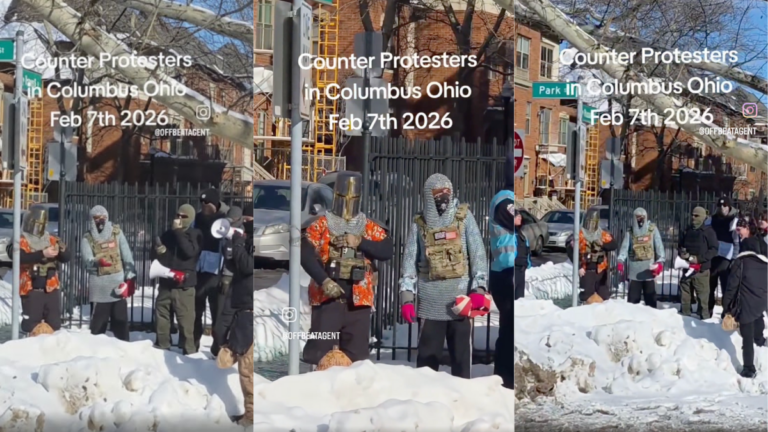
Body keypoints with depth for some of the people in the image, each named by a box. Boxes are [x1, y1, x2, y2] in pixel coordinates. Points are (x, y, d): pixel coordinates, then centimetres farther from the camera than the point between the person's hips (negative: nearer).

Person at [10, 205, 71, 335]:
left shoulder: (51, 240, 11)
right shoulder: (20, 241, -3)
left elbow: (67, 258, 4)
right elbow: (21, 257, -22)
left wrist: (62, 250, -20)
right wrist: (43, 254, -34)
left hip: (51, 289, 5)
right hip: (31, 290, -4)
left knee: (54, 324, 9)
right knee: (33, 324, -3)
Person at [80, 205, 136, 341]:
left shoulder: (117, 233, 4)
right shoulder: (87, 239, 0)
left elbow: (127, 256, 3)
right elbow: (87, 259, -16)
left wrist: (130, 277, -5)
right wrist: (96, 262, -39)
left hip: (118, 285, 2)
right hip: (99, 287, -1)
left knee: (121, 321, 8)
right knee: (98, 322, 1)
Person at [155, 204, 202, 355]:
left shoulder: (195, 235, -1)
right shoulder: (168, 234, 12)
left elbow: (190, 251, -19)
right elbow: (158, 253, 22)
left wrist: (178, 232, -16)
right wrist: (159, 251, -2)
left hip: (184, 284, -5)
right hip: (166, 282, 5)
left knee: (186, 320, -9)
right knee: (162, 315, 11)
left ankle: (189, 350, -4)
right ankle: (162, 346, 23)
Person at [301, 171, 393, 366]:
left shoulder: (370, 227, 11)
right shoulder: (321, 225, 2)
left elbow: (386, 251, -3)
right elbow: (306, 255, -10)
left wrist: (360, 242, -15)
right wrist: (324, 281, -23)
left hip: (358, 299, 3)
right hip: (327, 297, -3)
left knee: (356, 353, 7)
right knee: (321, 349, -4)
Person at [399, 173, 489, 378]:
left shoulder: (464, 217, 3)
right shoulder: (420, 224, 5)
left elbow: (478, 254, -1)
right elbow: (409, 263, 6)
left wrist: (478, 289, -10)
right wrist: (407, 298, -2)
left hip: (461, 302, 0)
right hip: (431, 304, 0)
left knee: (462, 354, 4)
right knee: (427, 355, 3)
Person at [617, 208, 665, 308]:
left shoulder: (653, 230, 4)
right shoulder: (630, 233, 6)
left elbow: (659, 246, -3)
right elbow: (624, 247, -4)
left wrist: (660, 261, -15)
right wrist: (620, 261, -20)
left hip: (649, 270, -1)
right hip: (634, 272, 1)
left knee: (650, 298, 5)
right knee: (633, 298, 4)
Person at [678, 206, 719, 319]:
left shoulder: (708, 231, -4)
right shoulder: (687, 231, 12)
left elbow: (714, 249, -8)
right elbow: (680, 245, 23)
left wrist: (699, 259, -17)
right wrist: (682, 253, -1)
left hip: (701, 269, -5)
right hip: (687, 267, 5)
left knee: (702, 296, -6)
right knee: (685, 294, 10)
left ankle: (704, 317, -2)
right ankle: (684, 316, 20)